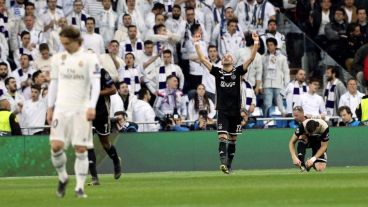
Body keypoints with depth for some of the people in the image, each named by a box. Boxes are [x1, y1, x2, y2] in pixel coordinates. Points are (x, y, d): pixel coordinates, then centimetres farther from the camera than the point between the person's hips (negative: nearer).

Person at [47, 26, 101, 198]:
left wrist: (92, 107, -18)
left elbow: (96, 84, -8)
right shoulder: (58, 59, 9)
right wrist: (50, 108, 11)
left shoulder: (89, 58, -3)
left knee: (81, 149, -5)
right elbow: (54, 84, 15)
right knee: (56, 146, -9)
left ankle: (80, 187, 2)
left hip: (82, 109, -3)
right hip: (61, 108, 3)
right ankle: (62, 178, 14)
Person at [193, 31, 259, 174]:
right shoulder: (217, 72, 4)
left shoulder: (238, 71, 5)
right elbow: (202, 59, 1)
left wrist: (256, 44, -11)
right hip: (222, 110, -2)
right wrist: (196, 44, -4)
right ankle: (223, 162, -26)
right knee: (222, 137, -15)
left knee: (233, 139, 8)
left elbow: (251, 58, -2)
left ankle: (229, 164, 17)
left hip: (235, 111, 2)